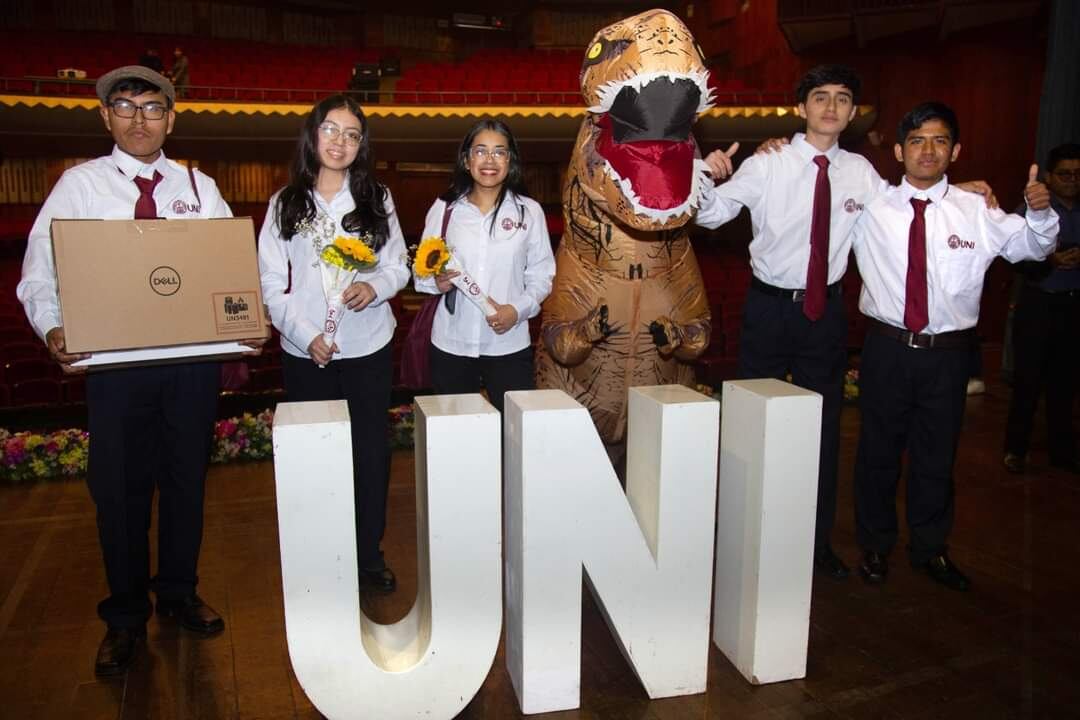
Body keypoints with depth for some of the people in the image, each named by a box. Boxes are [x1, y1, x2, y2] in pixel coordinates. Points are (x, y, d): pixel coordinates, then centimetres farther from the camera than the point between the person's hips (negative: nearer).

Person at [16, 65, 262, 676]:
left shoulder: (200, 188, 7)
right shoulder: (80, 184, 2)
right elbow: (42, 269, -4)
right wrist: (53, 327, -23)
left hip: (195, 357, 2)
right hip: (115, 361, -1)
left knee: (187, 480, 14)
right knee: (120, 488, 8)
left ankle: (180, 594, 36)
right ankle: (126, 616, 29)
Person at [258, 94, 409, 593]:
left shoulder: (377, 199, 4)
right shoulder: (285, 203, 2)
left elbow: (399, 266, 6)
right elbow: (271, 283, -1)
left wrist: (375, 286, -16)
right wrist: (305, 334, -11)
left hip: (369, 349, 1)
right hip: (306, 354, 0)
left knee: (371, 452, 7)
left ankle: (370, 556, 22)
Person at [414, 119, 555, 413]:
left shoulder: (529, 210, 1)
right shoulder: (444, 208, 3)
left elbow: (541, 275, 3)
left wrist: (519, 309, -13)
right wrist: (436, 282, -14)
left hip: (509, 345, -1)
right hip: (451, 344, 1)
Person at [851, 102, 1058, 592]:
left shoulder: (976, 212, 1)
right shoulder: (870, 207, -2)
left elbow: (1033, 247, 8)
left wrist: (1039, 212, -13)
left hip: (948, 352, 1)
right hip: (887, 348, -1)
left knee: (937, 455, 14)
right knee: (878, 451, 11)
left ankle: (930, 549, 34)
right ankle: (875, 546, 31)